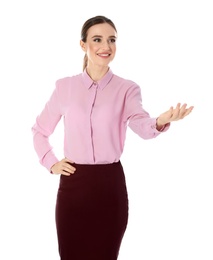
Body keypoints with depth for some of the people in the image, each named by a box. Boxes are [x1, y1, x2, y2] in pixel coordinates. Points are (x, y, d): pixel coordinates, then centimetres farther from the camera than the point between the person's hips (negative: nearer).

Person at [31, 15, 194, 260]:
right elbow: (39, 130, 16)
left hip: (110, 184, -1)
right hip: (72, 184, 1)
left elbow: (140, 125, -21)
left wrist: (160, 122, -42)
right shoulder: (65, 86, 3)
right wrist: (50, 162, 3)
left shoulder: (127, 88, 0)